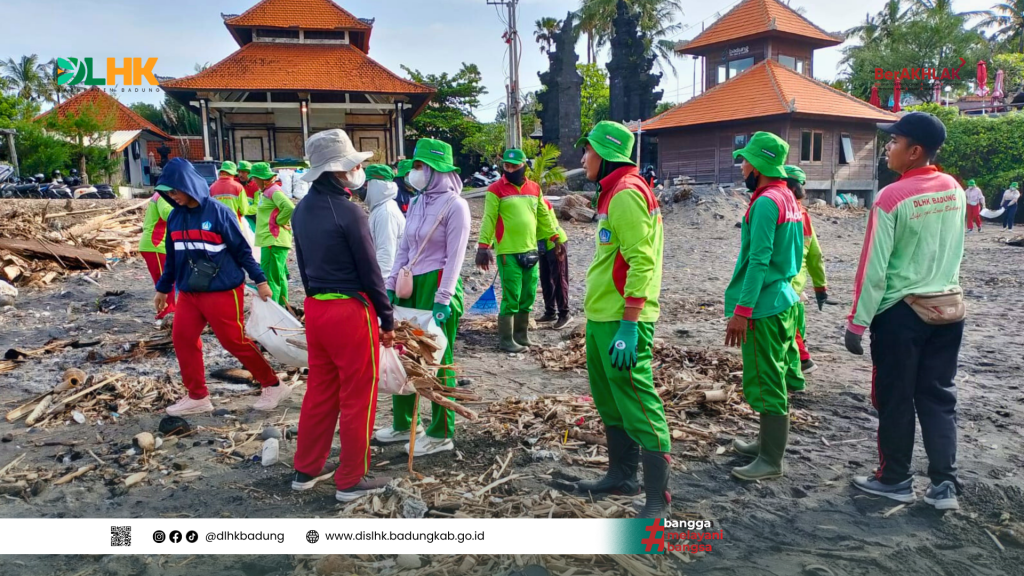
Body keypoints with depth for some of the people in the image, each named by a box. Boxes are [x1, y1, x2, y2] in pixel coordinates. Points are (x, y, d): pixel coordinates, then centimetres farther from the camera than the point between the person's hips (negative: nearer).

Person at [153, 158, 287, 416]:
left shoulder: (218, 212, -13)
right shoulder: (175, 217, 4)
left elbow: (242, 249, -9)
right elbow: (172, 258, 15)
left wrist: (260, 280, -9)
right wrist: (163, 289, 21)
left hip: (222, 291, -6)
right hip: (188, 293, 7)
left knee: (235, 342, -1)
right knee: (182, 339, 6)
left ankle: (273, 385, 16)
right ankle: (197, 396, 21)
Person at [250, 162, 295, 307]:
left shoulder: (274, 191, -13)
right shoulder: (268, 191, 16)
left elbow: (289, 208, -28)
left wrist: (279, 221, -16)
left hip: (273, 241, -11)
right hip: (271, 240, 11)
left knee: (270, 278, -10)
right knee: (279, 276, 17)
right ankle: (282, 307, 27)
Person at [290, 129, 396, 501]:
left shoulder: (303, 209, 8)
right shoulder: (348, 211, -17)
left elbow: (304, 265, 14)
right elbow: (369, 271, -13)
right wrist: (387, 319, -5)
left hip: (315, 308, 8)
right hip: (351, 310, -8)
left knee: (320, 390, 19)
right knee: (357, 397, 5)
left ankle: (305, 470, 29)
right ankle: (351, 480, 15)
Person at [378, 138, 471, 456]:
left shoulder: (454, 205, -9)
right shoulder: (417, 203, 12)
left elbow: (455, 256, -13)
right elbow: (403, 249, 15)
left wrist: (443, 299, -18)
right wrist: (391, 285, 9)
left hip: (437, 284, -8)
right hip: (411, 284, 8)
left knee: (438, 360, 1)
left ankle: (441, 434, 14)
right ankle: (403, 423, 30)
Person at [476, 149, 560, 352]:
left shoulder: (534, 188, 11)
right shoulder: (496, 189, -5)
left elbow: (544, 217, 20)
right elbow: (488, 219, -9)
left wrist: (555, 237, 19)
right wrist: (483, 246, -17)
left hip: (530, 250, 6)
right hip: (508, 252, -6)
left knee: (528, 296, 12)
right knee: (511, 298, -4)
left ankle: (522, 336, 25)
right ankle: (506, 340, 6)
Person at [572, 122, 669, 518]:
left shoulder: (626, 193, -14)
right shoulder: (612, 192, 17)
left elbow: (642, 263, -22)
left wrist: (628, 325, -25)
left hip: (621, 321, -11)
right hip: (602, 317, 11)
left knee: (637, 402, -5)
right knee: (609, 399, 18)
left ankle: (657, 499, 4)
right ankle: (622, 475, 32)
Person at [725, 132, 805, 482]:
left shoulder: (766, 202, -18)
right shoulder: (788, 199, 12)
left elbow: (759, 261, -23)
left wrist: (742, 310, -23)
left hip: (765, 306, -10)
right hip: (784, 299, 10)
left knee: (766, 383, -2)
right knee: (774, 380, 18)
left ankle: (771, 461, 7)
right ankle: (768, 443, 32)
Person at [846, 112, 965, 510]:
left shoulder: (891, 198, -17)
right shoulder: (955, 190, 4)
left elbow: (874, 268, -16)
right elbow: (954, 251, 13)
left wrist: (857, 323, -10)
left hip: (901, 312, -6)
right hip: (947, 306, 6)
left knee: (894, 400, 8)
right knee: (939, 398, 13)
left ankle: (895, 480, 21)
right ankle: (945, 484, 16)